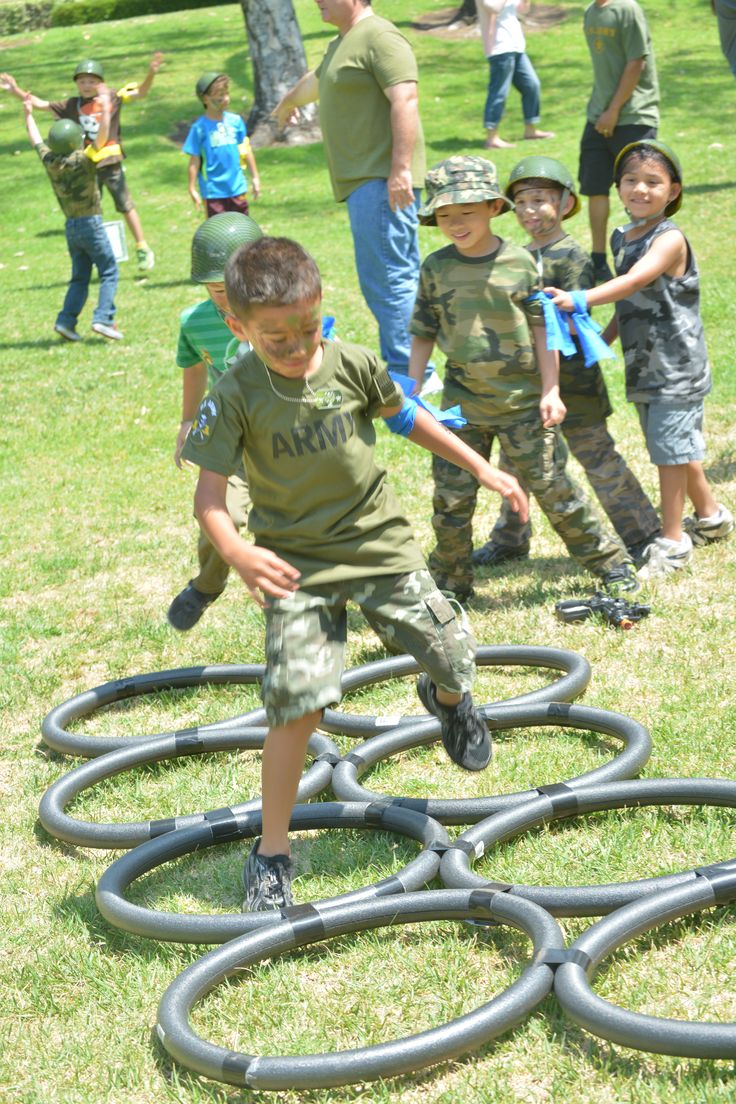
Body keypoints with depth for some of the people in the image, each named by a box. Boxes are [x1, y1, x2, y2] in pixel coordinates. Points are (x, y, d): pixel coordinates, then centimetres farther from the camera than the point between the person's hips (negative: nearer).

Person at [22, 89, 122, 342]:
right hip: (90, 223, -6)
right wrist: (105, 108, -26)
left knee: (80, 278, 14)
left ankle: (66, 320, 2)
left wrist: (28, 113, 29)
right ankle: (103, 318, -13)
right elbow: (102, 137, -24)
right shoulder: (82, 161, -15)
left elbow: (36, 139, 17)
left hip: (71, 226, 6)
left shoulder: (49, 160, 1)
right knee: (109, 272, 0)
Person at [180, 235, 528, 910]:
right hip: (296, 563, -3)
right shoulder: (236, 397, -15)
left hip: (379, 542, 3)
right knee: (298, 704, -13)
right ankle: (273, 849, 4)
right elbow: (209, 493, -18)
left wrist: (483, 469, 12)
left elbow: (406, 417, 11)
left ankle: (447, 699, 44)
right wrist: (237, 552, -39)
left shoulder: (352, 365, -8)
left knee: (453, 655, 2)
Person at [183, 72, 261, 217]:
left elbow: (246, 151, 11)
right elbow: (194, 161, -6)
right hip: (213, 191, -4)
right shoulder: (200, 127, -10)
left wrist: (255, 178, 14)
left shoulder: (235, 121, 1)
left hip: (237, 187, 4)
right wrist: (192, 189, -7)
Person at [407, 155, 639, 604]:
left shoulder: (519, 262, -5)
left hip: (521, 400, -2)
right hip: (462, 404, 2)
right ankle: (451, 584, 20)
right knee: (452, 497, 4)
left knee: (552, 485, 4)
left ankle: (609, 560, 21)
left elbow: (542, 328, 0)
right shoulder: (436, 268, -1)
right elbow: (423, 334, 6)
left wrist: (551, 390, -3)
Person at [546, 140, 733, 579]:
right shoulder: (621, 238, 8)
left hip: (676, 365, -8)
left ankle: (673, 542, 7)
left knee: (670, 449, -4)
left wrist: (580, 300, -46)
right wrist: (602, 339, 8)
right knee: (676, 448, 18)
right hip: (645, 363, 8)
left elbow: (634, 281, -34)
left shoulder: (670, 239, -17)